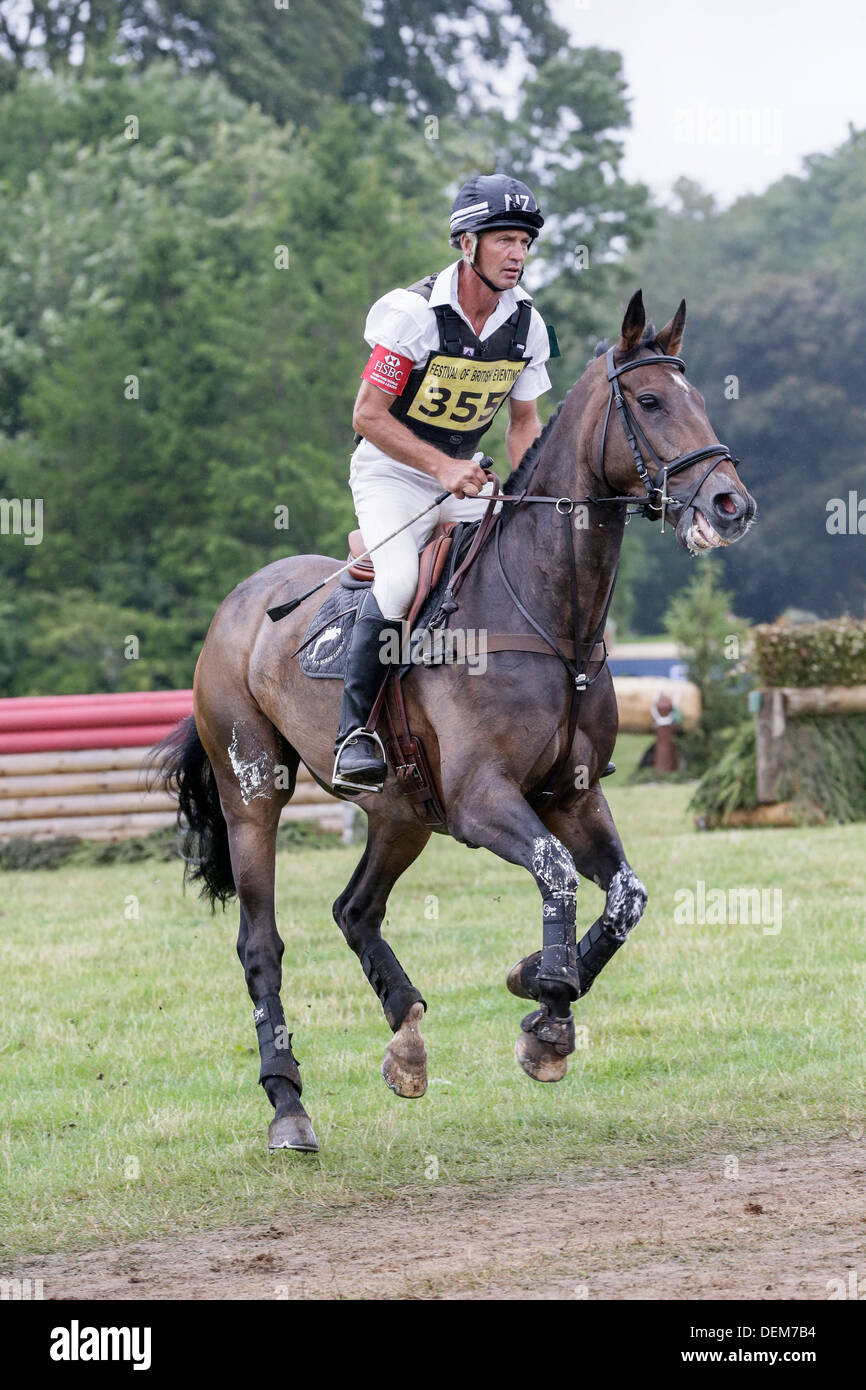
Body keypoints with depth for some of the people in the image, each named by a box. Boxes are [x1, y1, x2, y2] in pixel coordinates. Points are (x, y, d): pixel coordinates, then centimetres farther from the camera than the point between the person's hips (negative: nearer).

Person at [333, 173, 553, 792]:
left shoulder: (527, 325, -2)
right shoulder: (413, 312, -20)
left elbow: (524, 420, 9)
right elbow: (369, 416, -18)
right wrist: (442, 467, -27)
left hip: (464, 476, 6)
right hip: (391, 472, -6)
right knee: (399, 581, -31)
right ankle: (355, 731, -20)